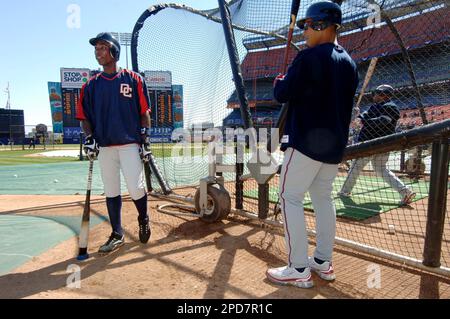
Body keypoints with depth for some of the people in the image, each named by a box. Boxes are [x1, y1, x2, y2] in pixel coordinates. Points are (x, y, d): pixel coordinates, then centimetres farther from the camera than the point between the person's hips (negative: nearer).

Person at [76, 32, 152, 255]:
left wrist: (145, 141, -4)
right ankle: (117, 235, 21)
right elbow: (84, 116, 12)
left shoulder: (133, 79, 3)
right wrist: (89, 137, -5)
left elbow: (144, 113, 1)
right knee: (111, 192, 8)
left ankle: (144, 220, 23)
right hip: (104, 146, 4)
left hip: (130, 143, -3)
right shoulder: (91, 85, 11)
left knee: (135, 189, -8)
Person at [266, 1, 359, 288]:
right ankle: (324, 263, 24)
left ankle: (299, 270, 1)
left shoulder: (310, 56, -11)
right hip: (336, 144, 9)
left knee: (290, 198, -1)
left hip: (307, 141, -8)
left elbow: (282, 95, -12)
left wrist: (279, 81, 11)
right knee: (323, 198, 16)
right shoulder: (349, 62, 14)